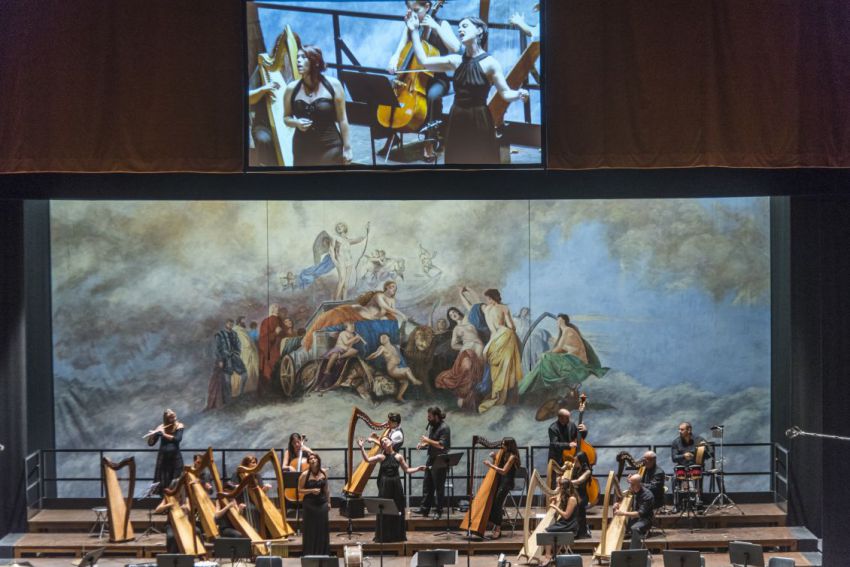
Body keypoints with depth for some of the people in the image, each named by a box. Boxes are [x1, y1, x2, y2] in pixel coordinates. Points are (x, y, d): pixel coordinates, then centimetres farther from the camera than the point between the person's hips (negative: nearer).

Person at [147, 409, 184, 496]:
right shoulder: (161, 428, 1)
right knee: (163, 483, -1)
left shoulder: (179, 426, 0)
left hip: (175, 456, -1)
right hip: (163, 457, 1)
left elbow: (178, 439, -17)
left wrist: (164, 434, -22)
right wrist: (152, 436, -20)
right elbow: (151, 443, 1)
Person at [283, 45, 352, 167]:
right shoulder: (291, 89, 1)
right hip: (302, 151, 2)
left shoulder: (333, 85, -4)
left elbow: (342, 119, 0)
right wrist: (296, 123, -11)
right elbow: (286, 118, 12)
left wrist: (347, 148, -1)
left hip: (330, 148, -2)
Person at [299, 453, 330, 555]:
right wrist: (312, 491, -18)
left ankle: (323, 553, 16)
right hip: (310, 505, -4)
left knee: (323, 529, 6)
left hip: (322, 504, 4)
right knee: (311, 530, 0)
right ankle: (310, 553, 10)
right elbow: (300, 490, -5)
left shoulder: (323, 473, 4)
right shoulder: (305, 475, -8)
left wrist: (328, 501, 13)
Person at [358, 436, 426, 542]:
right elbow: (367, 459, -7)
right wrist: (362, 447, -15)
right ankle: (384, 536, 12)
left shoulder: (398, 456, 3)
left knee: (397, 511, 5)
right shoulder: (381, 457, 1)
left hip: (396, 485, 1)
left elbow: (407, 470, 10)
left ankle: (398, 535, 17)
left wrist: (418, 468, -3)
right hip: (384, 486, -1)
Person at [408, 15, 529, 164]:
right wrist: (414, 31, 8)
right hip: (457, 119, 5)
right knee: (456, 160, 11)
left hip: (479, 120, -5)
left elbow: (505, 93, -9)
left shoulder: (490, 63, -8)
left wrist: (519, 94, -31)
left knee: (480, 160, -1)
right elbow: (424, 61, 7)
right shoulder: (456, 60, 6)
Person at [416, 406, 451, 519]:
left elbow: (442, 445, -23)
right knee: (427, 485, 11)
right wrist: (423, 444, 4)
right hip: (431, 459, 8)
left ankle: (439, 510, 11)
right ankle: (424, 508, 18)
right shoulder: (431, 426, 9)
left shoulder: (444, 428, -17)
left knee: (439, 487, 1)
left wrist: (428, 440, -19)